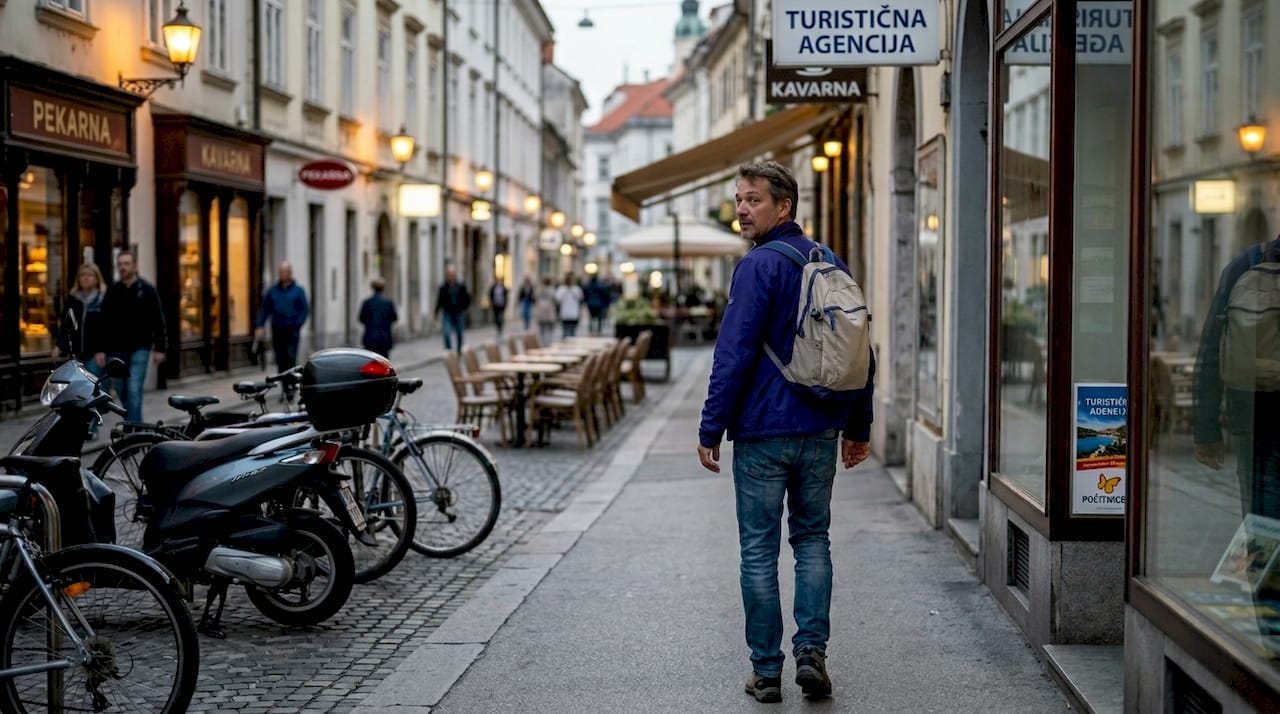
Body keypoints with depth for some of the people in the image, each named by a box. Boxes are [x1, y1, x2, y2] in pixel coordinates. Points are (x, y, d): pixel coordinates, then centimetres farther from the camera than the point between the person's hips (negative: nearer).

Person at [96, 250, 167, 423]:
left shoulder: (147, 290, 0)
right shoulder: (112, 291, 7)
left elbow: (158, 321, -2)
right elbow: (104, 322, 5)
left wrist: (159, 348, -8)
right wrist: (101, 349, -2)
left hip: (139, 348, -3)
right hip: (117, 349, 3)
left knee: (134, 390, -13)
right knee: (122, 391, 9)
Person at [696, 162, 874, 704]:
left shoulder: (758, 266, -12)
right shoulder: (833, 265, 10)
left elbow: (735, 354, -15)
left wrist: (711, 429, -10)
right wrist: (859, 426, 19)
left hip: (762, 431, -6)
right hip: (820, 433, 6)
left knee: (759, 551, 3)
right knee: (812, 541, 15)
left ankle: (766, 671, 7)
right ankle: (811, 652, 4)